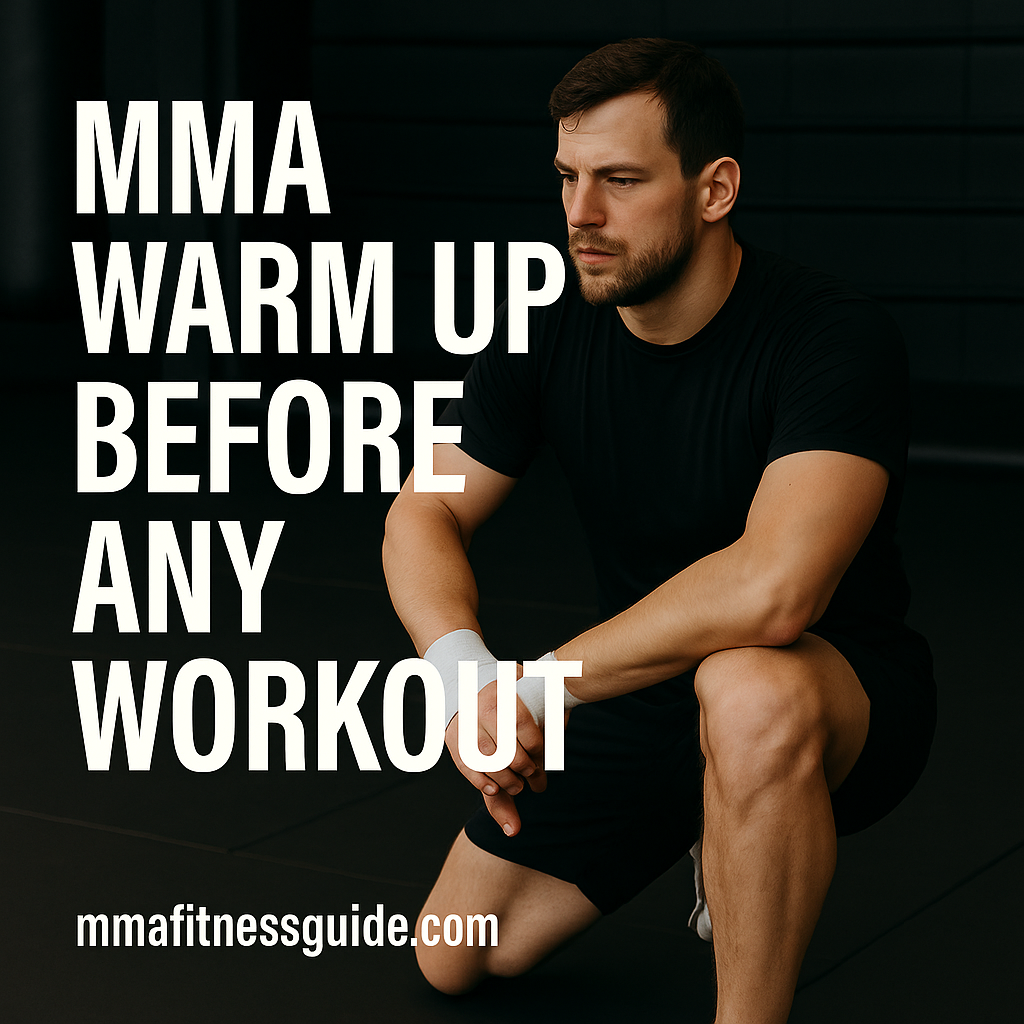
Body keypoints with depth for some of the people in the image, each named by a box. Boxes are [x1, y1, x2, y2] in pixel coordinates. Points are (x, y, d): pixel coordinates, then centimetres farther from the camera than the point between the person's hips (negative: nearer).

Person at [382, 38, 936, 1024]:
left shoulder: (837, 337, -28)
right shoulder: (547, 329, -8)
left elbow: (774, 589, -41)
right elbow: (425, 514, -6)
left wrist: (537, 684, -33)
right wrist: (459, 664, -29)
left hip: (839, 692, -6)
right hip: (648, 687, 7)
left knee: (748, 692, -43)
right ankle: (718, 841, 31)